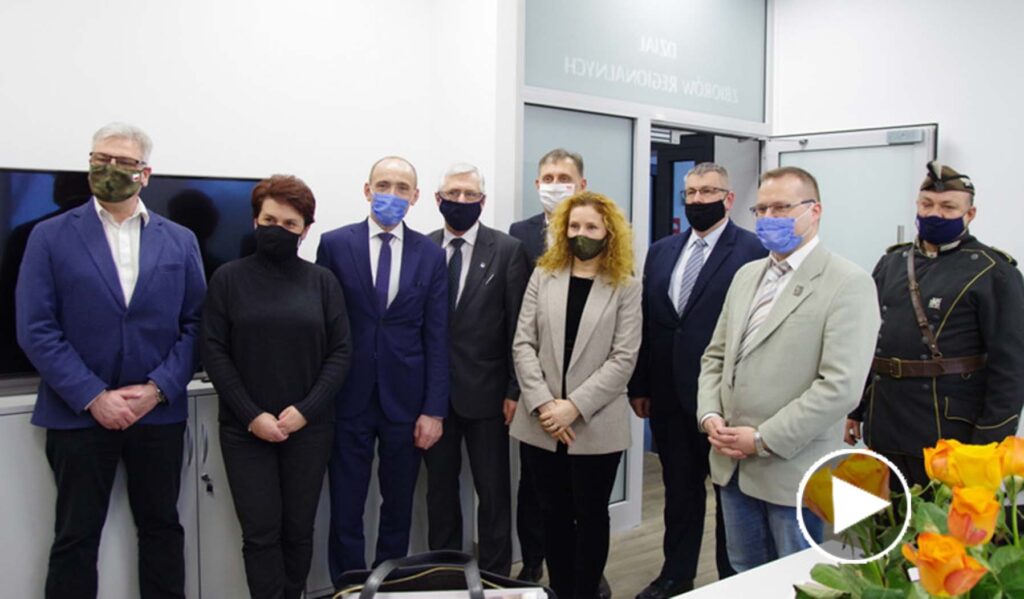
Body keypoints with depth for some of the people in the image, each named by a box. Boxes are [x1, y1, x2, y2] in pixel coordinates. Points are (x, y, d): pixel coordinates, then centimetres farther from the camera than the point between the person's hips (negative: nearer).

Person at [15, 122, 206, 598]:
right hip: (79, 414, -2)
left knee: (162, 528, 13)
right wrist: (93, 397, -14)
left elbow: (194, 323, 2)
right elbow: (36, 330, -6)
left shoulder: (180, 241, 6)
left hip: (158, 412, 2)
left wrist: (158, 388, -10)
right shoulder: (51, 236, 0)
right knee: (75, 538, 8)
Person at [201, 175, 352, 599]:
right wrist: (251, 415, -11)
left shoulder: (322, 281, 3)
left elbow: (341, 351, 1)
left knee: (299, 529, 8)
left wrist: (305, 409, -10)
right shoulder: (229, 278, 1)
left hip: (309, 427, 1)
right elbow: (215, 353, -3)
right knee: (261, 532, 0)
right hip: (246, 429, -1)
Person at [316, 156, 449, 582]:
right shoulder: (334, 244, -1)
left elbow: (436, 338, 0)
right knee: (346, 512, 6)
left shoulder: (431, 254, 2)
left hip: (406, 401, 1)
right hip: (349, 399, -1)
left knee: (398, 511, 14)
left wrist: (434, 410, -4)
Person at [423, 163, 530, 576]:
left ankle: (495, 577, 24)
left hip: (485, 390, -2)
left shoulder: (508, 250, -4)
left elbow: (518, 326, -5)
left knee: (493, 491, 8)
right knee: (440, 488, 15)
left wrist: (515, 389, -8)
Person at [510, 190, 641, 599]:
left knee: (590, 515, 10)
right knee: (554, 514, 14)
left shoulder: (626, 286, -1)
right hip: (542, 423, 3)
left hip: (595, 425, -2)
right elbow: (523, 344, 0)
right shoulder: (543, 277, 6)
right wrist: (543, 402, -11)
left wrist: (575, 407, -16)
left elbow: (624, 358, -9)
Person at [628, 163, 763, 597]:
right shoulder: (661, 251, 9)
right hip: (669, 393, 5)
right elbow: (646, 322, 9)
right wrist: (639, 385, 7)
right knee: (679, 490, 18)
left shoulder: (751, 251, -9)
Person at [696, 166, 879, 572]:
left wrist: (763, 440, -17)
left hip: (793, 471, -6)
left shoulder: (847, 284, -11)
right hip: (732, 464, 6)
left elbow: (840, 386, -19)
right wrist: (710, 415, -2)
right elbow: (716, 355, 15)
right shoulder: (746, 275, 12)